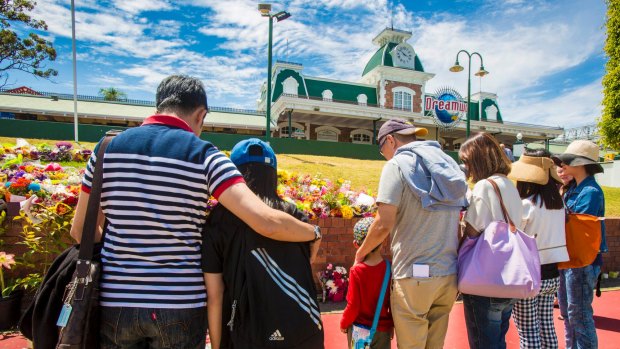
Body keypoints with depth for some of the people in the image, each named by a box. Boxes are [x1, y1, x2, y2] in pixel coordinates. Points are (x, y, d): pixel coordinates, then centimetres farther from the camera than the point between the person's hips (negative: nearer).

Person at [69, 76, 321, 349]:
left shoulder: (108, 147, 0)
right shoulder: (204, 156, -11)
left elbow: (81, 230, 8)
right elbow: (268, 223, -21)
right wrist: (314, 232, -2)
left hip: (114, 302, 3)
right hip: (180, 304, -2)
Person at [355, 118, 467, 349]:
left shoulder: (397, 164, -7)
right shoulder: (448, 164, 14)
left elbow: (384, 225, -15)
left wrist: (360, 253, 1)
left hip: (415, 275, -7)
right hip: (450, 274, 7)